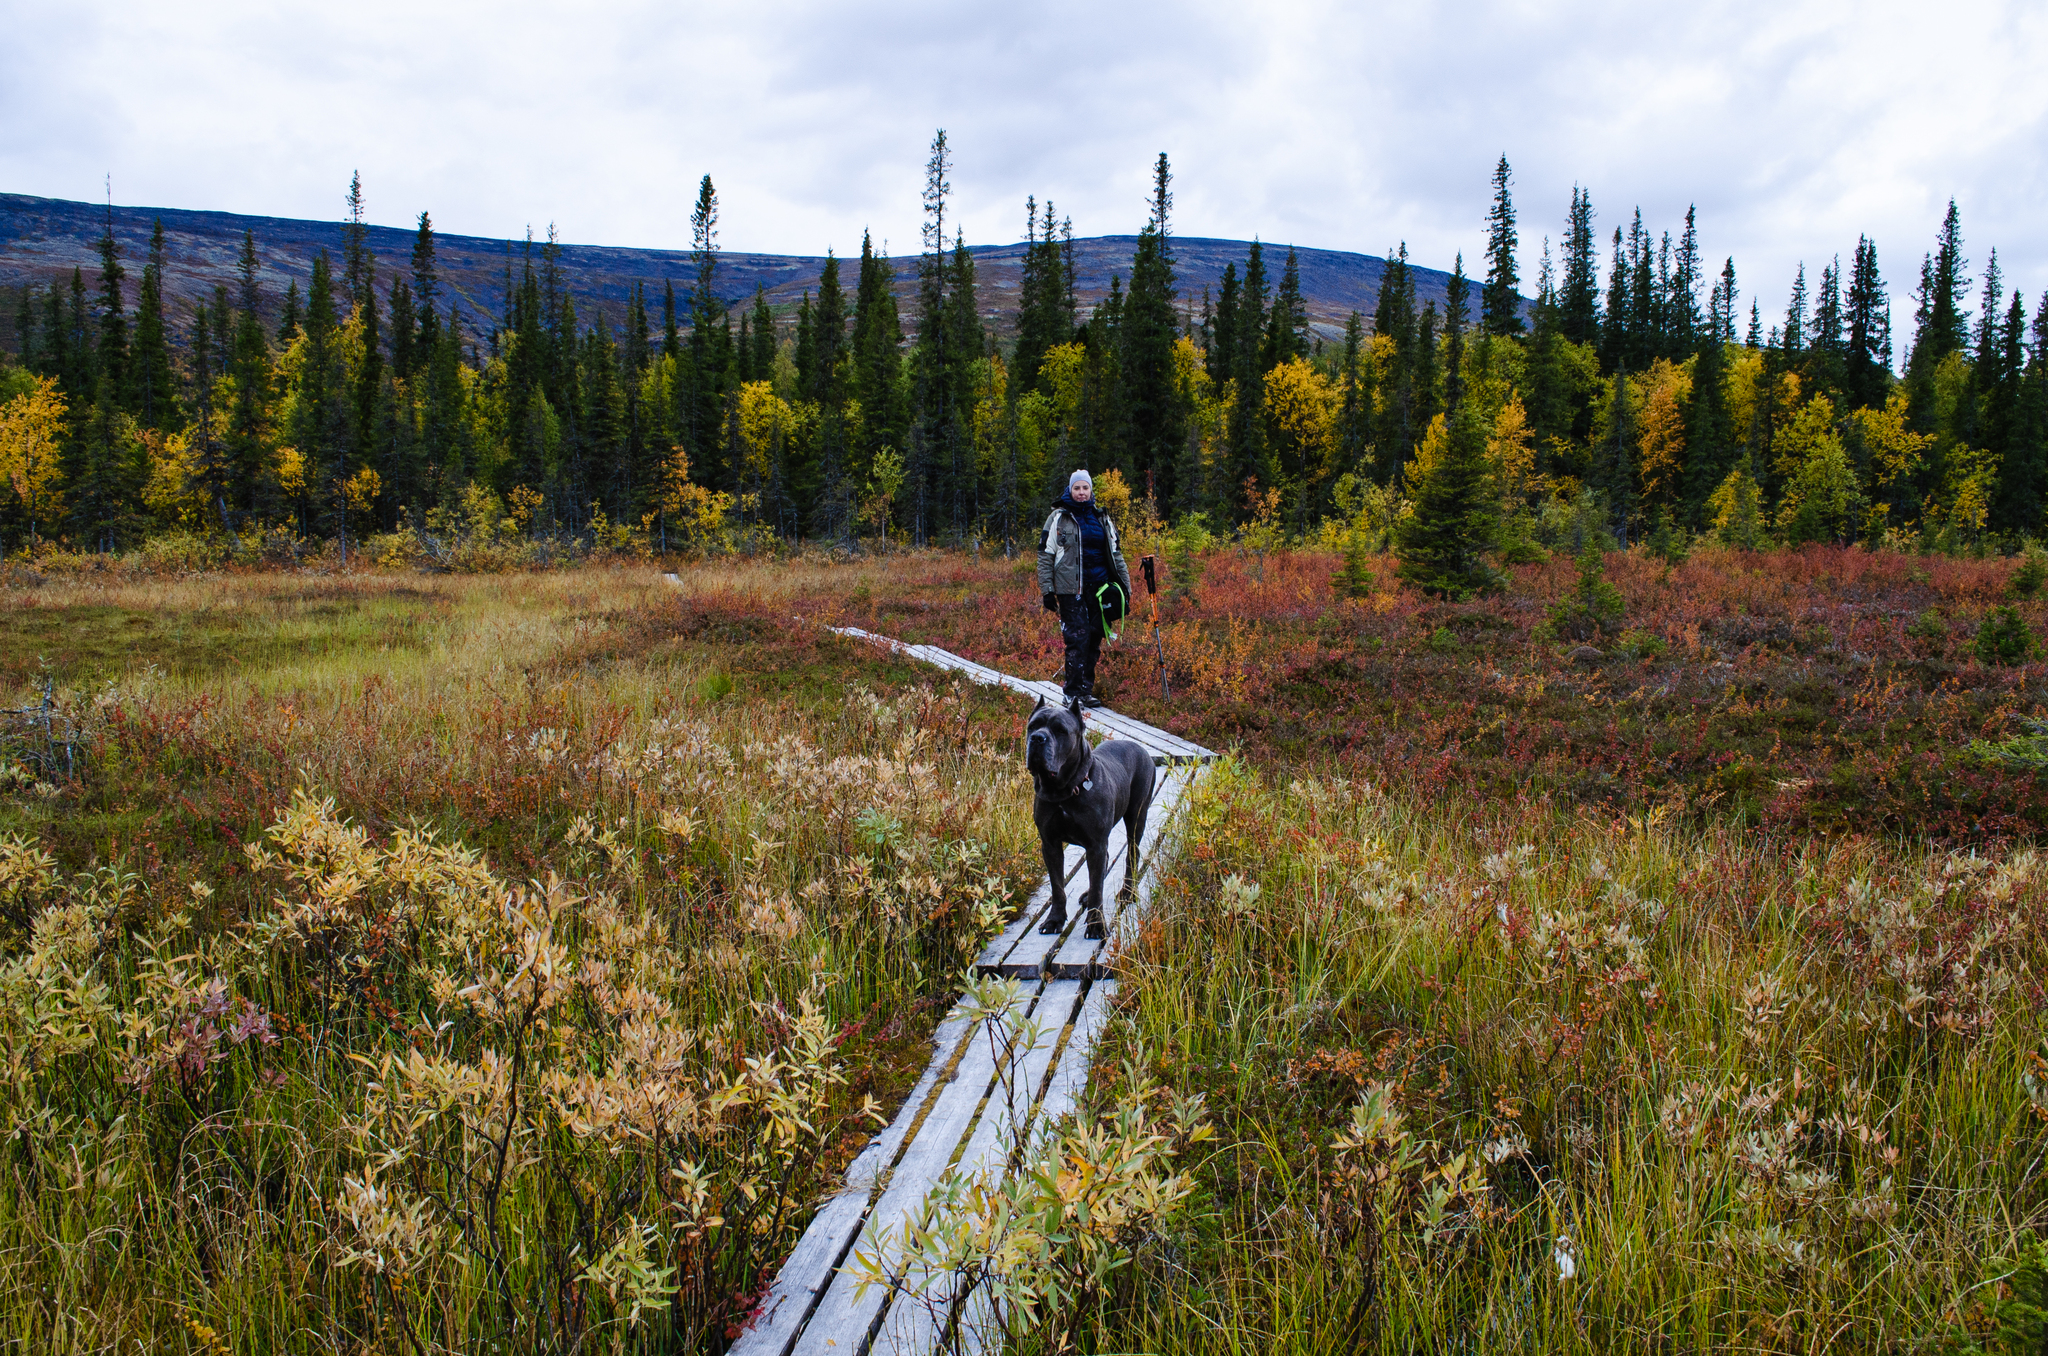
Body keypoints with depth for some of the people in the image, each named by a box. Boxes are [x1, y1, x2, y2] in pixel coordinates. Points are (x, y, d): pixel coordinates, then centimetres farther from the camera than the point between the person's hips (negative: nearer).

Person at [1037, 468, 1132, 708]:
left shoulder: (1102, 519, 15)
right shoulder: (1059, 518, 3)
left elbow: (1115, 555, 20)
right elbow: (1045, 556, 2)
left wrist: (1125, 587, 14)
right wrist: (1047, 590, -5)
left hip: (1099, 588, 4)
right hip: (1070, 589, -4)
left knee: (1094, 640, 4)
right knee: (1078, 638, -11)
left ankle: (1086, 688, 12)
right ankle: (1074, 691, -7)